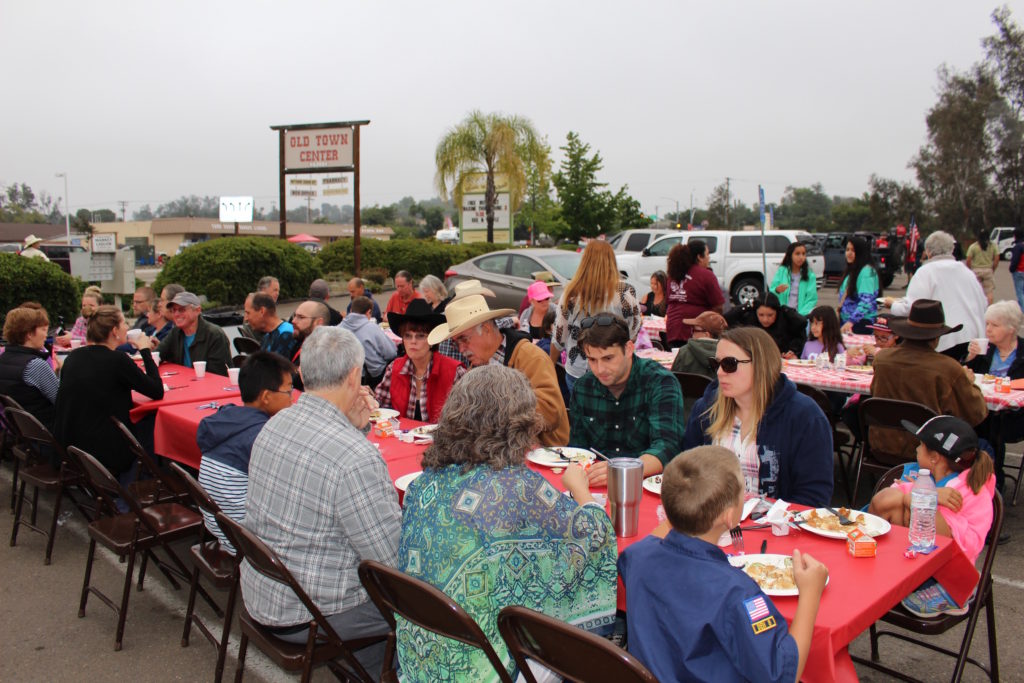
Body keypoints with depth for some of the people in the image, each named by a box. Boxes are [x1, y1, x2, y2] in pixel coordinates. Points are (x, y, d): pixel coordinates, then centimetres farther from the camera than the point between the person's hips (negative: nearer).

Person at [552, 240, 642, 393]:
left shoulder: (571, 292, -4)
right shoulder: (625, 291, -10)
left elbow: (559, 338, 2)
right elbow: (634, 333, -3)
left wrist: (551, 365, 17)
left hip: (576, 373, 2)